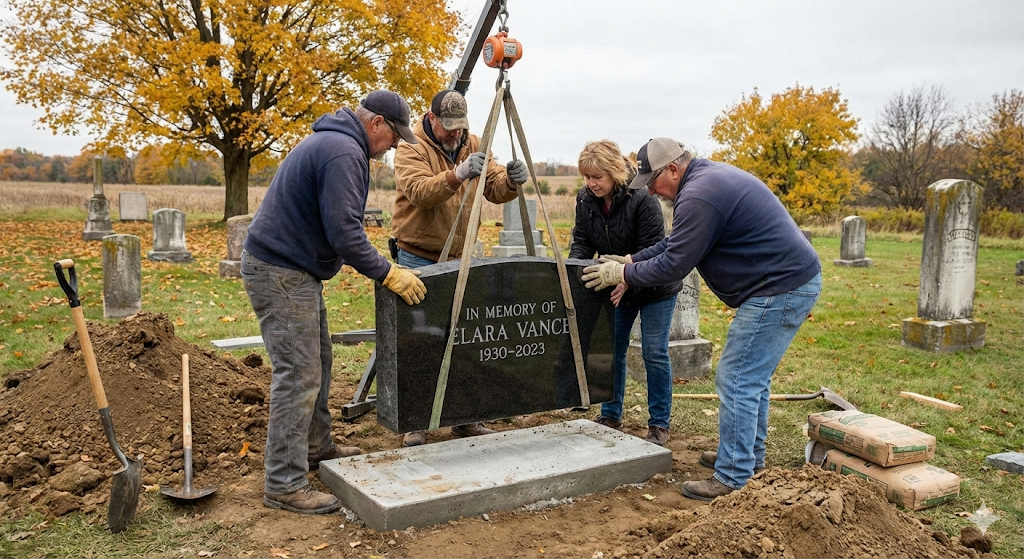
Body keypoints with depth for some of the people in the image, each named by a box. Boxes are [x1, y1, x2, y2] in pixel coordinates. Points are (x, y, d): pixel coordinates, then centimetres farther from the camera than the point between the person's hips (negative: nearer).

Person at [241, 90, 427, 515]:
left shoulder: (330, 142, 16)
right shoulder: (344, 152, -19)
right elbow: (343, 231, -25)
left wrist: (378, 263, 19)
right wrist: (387, 274, -18)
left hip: (293, 268, 11)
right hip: (280, 273, -11)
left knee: (317, 361, 19)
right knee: (298, 375, -10)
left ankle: (316, 448, 33)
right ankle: (284, 485, -4)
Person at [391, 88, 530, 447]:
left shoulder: (472, 144, 6)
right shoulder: (411, 147, -11)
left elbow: (493, 190, -2)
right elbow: (419, 192, -28)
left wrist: (511, 181, -24)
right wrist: (457, 175, -43)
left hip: (457, 258, 5)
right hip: (417, 258, -5)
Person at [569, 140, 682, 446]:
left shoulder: (642, 199, -26)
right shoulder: (585, 200, -7)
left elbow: (652, 251, -26)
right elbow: (582, 243, -3)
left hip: (655, 286, -6)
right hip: (616, 286, 6)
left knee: (654, 353, -3)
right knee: (611, 350, 9)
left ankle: (659, 425, 9)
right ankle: (610, 415, 24)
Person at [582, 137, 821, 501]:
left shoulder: (698, 197, -20)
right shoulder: (710, 175, 15)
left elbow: (674, 265, -17)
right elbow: (675, 243, 20)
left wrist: (623, 274, -5)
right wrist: (631, 262, 14)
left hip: (779, 290, -11)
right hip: (793, 281, 11)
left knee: (737, 381, -7)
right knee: (752, 376, 20)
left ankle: (733, 480, 0)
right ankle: (749, 456, 34)